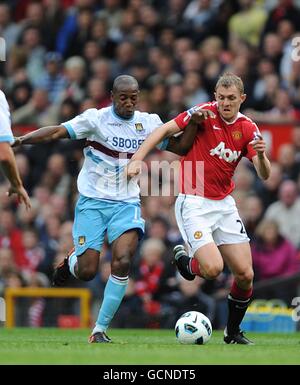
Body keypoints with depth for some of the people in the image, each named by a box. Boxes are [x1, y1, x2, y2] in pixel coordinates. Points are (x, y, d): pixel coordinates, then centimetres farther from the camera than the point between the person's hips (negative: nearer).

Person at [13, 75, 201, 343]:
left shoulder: (148, 123, 5)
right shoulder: (96, 119, -6)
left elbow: (179, 147, 9)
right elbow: (57, 132, -12)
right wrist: (21, 140, -23)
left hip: (126, 203, 2)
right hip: (92, 202, -2)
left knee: (122, 262, -19)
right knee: (87, 272, -9)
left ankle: (100, 329, -7)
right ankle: (70, 262, 32)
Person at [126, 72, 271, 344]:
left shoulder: (248, 129, 2)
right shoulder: (206, 113, -10)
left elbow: (264, 175, -1)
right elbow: (165, 130, -10)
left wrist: (261, 155, -23)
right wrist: (137, 159, -22)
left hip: (224, 204, 5)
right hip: (194, 204, -5)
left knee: (245, 274, -1)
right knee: (213, 268, -22)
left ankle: (233, 331, 22)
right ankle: (183, 260, 15)